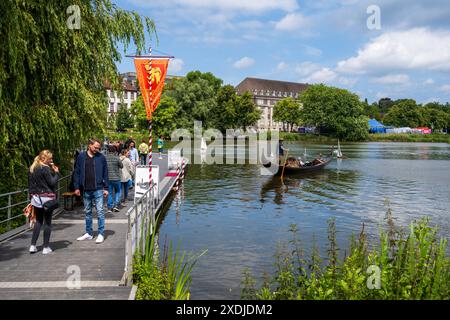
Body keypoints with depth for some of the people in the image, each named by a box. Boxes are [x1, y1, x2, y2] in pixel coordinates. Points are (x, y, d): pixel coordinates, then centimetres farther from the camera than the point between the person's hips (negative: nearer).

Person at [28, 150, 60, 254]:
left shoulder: (32, 169, 10)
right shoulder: (45, 169, -14)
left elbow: (30, 184, 14)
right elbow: (52, 183, -15)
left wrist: (31, 196, 18)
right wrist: (56, 172, -3)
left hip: (36, 198, 7)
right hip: (47, 198, -7)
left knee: (38, 221, 15)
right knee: (47, 222, 3)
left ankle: (33, 245, 11)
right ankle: (46, 247, 6)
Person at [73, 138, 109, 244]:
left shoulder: (101, 157, -1)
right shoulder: (81, 157, 3)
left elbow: (105, 173, 2)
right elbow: (77, 172, 6)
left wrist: (106, 188, -2)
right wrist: (77, 187, 1)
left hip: (98, 189, -3)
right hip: (86, 190, 3)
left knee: (100, 211, -2)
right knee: (87, 212, 13)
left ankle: (101, 234, 6)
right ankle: (89, 233, 24)